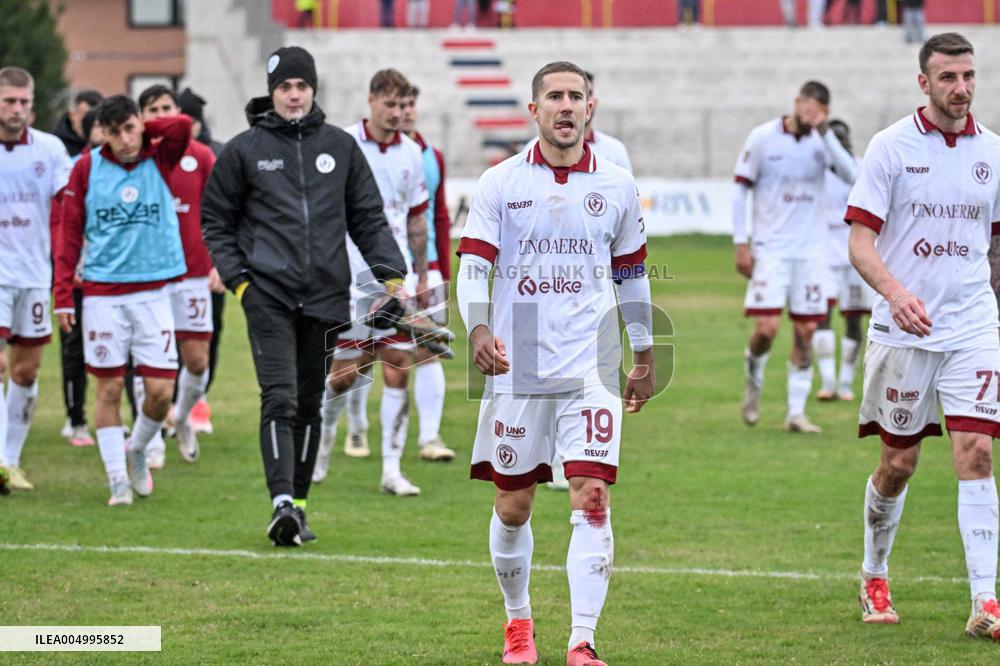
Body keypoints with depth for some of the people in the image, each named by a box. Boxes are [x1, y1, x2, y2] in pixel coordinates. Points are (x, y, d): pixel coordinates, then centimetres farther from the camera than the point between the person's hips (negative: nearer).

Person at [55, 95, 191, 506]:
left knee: (161, 390, -2)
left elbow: (183, 126, -19)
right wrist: (63, 295, -3)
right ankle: (118, 479, 10)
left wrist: (145, 128, -4)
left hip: (153, 292, 1)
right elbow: (70, 231, 1)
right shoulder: (87, 167, 0)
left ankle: (137, 452, 26)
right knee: (109, 388, 1)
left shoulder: (159, 159, 1)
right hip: (103, 293, -1)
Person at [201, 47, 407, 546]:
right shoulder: (244, 150, 4)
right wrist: (236, 276, -2)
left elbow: (368, 217, 14)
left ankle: (299, 504, 17)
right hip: (268, 295, -3)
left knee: (310, 405, 9)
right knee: (280, 399, -14)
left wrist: (390, 271, 1)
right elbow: (216, 220, 10)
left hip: (326, 296, 3)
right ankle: (282, 505, -22)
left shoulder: (340, 147, 10)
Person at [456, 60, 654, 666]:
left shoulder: (617, 185, 6)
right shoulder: (501, 182, 1)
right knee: (512, 507, 6)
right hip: (517, 366, 0)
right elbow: (474, 263, -3)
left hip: (591, 367, 0)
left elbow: (633, 274, 16)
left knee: (592, 497, -12)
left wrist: (646, 358, 19)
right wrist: (479, 330, -21)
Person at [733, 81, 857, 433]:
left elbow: (852, 176, -15)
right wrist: (740, 244, -4)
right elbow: (740, 190, 1)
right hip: (770, 249, -3)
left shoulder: (822, 140, 1)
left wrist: (825, 133, -22)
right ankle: (753, 381, 19)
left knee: (806, 331, 1)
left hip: (811, 251, 3)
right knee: (767, 328, -12)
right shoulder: (762, 138, -5)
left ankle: (796, 412, 8)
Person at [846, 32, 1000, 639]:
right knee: (898, 463, 6)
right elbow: (861, 242, -7)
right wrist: (894, 291, -25)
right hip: (903, 332, -2)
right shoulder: (892, 147, -4)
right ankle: (875, 578, 29)